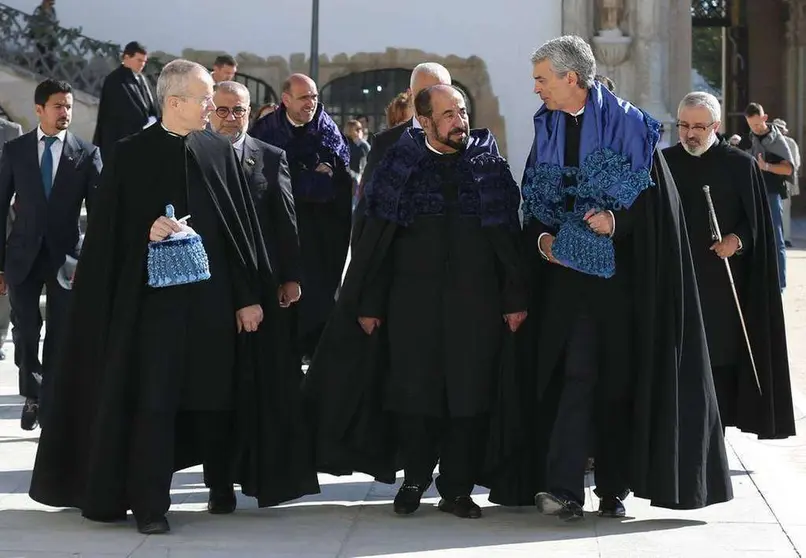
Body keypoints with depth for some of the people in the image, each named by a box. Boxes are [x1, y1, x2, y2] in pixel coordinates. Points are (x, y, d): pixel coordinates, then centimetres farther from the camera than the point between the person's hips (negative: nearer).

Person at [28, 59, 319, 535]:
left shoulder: (221, 153, 6)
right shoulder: (131, 155, 0)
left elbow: (244, 226, 5)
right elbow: (110, 229, 1)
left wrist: (250, 295, 0)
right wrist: (146, 231, -19)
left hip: (214, 294, 2)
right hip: (154, 295, -2)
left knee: (217, 396, 9)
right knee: (153, 399, -5)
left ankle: (222, 486, 28)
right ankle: (150, 505, -1)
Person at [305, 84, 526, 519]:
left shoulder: (490, 167, 6)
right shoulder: (401, 167, 4)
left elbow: (508, 235, 4)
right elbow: (375, 239, 4)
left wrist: (515, 299, -3)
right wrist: (369, 303, 0)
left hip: (475, 303, 0)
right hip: (413, 301, 0)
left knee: (469, 393, 0)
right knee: (414, 390, 5)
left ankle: (457, 489, 9)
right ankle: (414, 480, 20)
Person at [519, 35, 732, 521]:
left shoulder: (626, 124, -4)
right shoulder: (547, 129, 10)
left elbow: (654, 193, -7)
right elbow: (536, 199, 14)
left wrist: (616, 220, -22)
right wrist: (543, 236, -5)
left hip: (619, 271, -2)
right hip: (566, 269, 3)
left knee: (618, 376, 3)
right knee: (575, 372, -9)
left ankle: (614, 487, 14)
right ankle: (564, 488, -15)